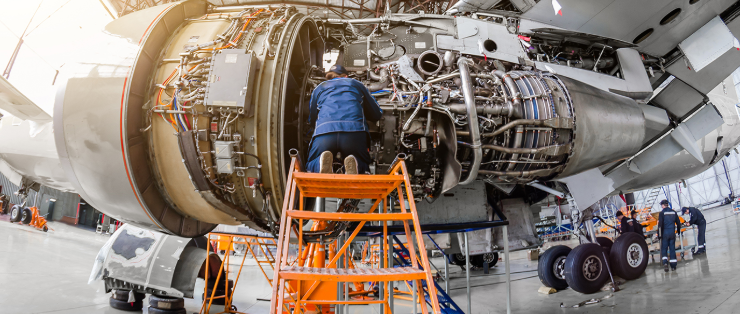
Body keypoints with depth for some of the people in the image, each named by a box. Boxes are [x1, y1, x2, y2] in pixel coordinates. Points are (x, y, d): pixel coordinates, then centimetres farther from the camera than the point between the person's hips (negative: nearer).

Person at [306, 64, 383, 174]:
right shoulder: (356, 84, 31)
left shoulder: (319, 88, 31)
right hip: (355, 130, 0)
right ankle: (354, 164, -15)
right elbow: (377, 115, 34)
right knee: (363, 166, 22)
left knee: (312, 165, 21)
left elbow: (311, 120, 38)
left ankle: (322, 162, -16)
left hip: (323, 131, 0)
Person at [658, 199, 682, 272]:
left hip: (665, 233, -4)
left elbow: (660, 225, -12)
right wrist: (678, 231, 29)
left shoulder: (662, 213, -8)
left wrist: (659, 235, -8)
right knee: (672, 248, 9)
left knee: (664, 249, 2)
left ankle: (665, 262, -16)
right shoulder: (673, 212, 6)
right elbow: (678, 223, 13)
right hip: (672, 232, 4)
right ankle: (673, 265, 12)